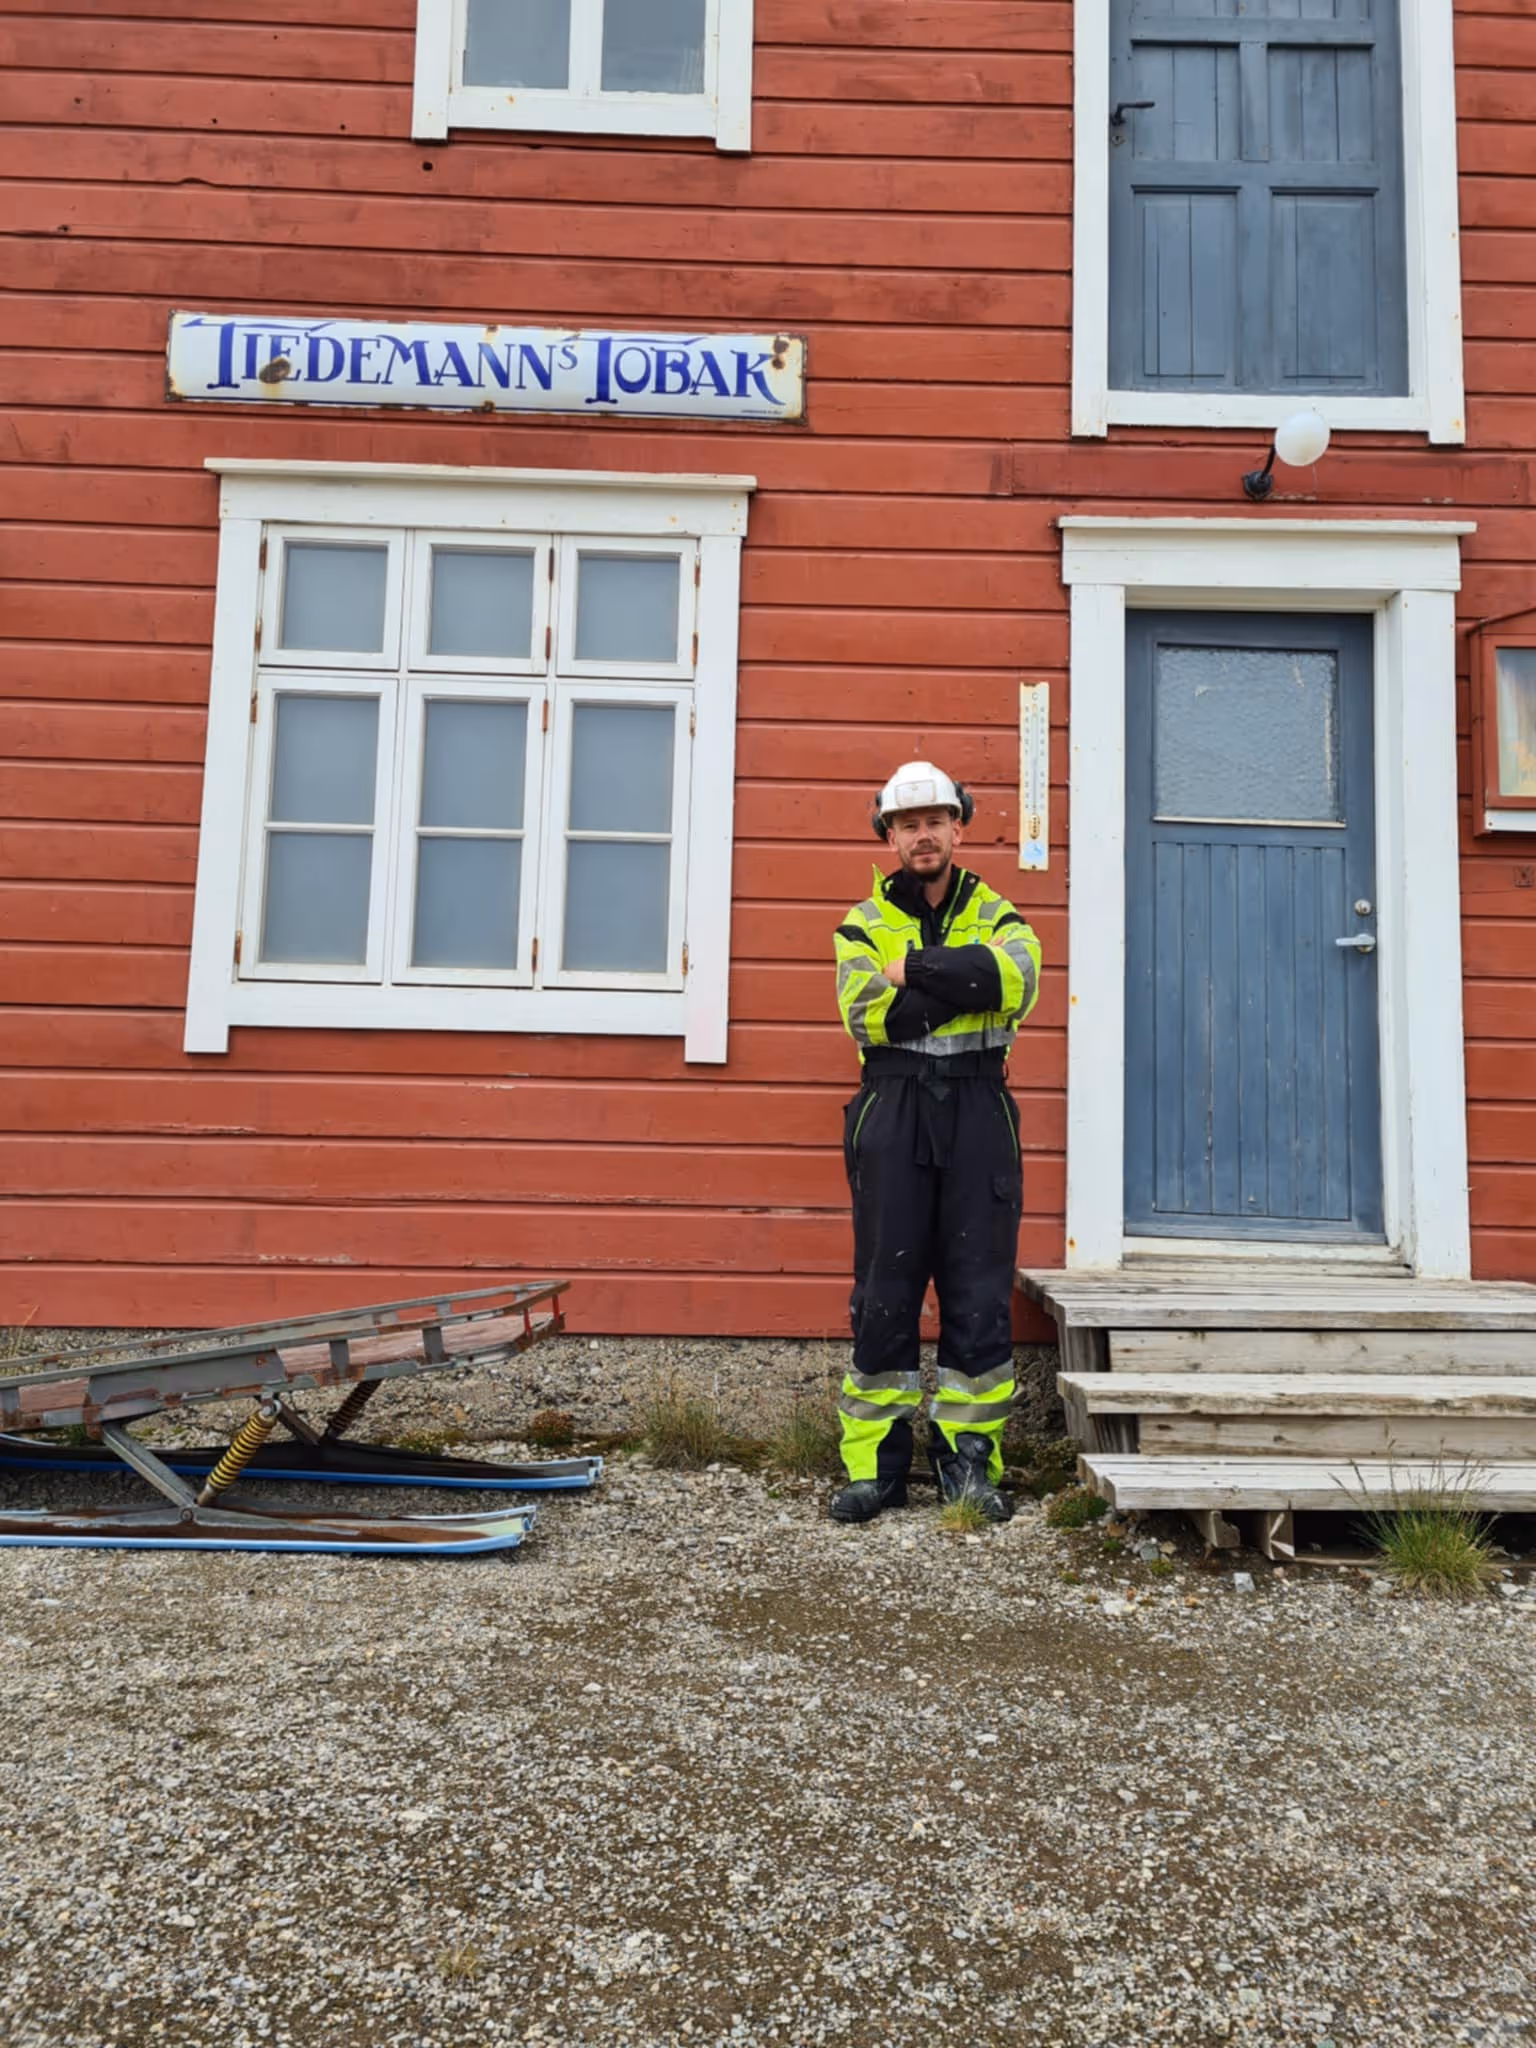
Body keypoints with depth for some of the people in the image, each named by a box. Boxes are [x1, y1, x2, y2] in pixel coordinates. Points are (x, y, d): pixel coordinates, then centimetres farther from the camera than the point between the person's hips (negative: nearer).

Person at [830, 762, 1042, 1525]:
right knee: (884, 1290, 2)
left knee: (978, 1291, 3)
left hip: (977, 1117, 1)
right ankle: (876, 1464, 11)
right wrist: (961, 983, -9)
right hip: (891, 1116, 0)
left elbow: (1018, 977, -13)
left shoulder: (994, 914, 12)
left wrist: (914, 968, -12)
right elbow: (866, 1012, -10)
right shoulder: (863, 923, 10)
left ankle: (969, 1458, 14)